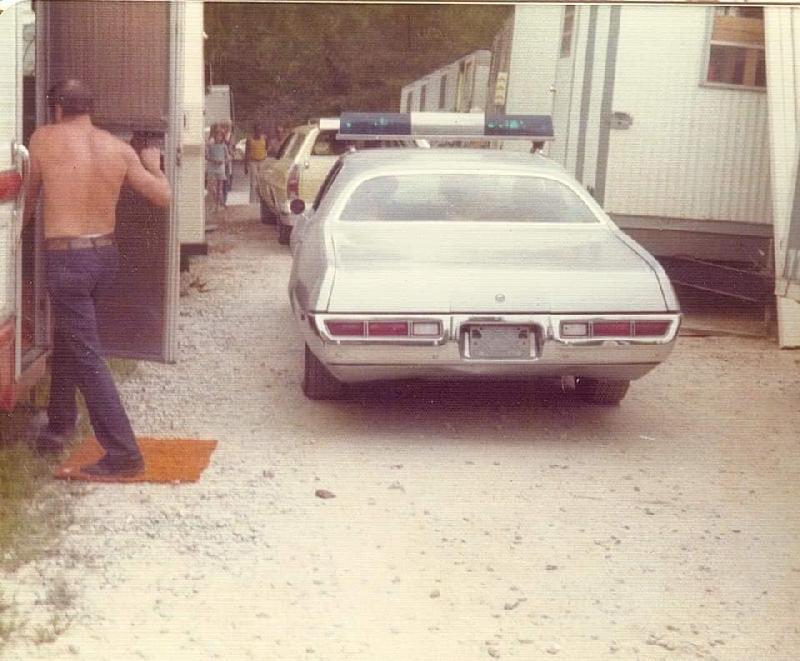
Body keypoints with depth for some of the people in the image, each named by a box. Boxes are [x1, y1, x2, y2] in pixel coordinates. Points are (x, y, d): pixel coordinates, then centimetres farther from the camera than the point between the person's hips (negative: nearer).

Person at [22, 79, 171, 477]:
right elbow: (163, 197, 6)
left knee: (87, 358, -5)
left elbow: (30, 196, 10)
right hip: (105, 254, 6)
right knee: (66, 338, 25)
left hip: (66, 258, -6)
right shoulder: (120, 149, 3)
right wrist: (153, 166, 28)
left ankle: (124, 454, -8)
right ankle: (59, 424, 37)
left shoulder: (43, 139, -4)